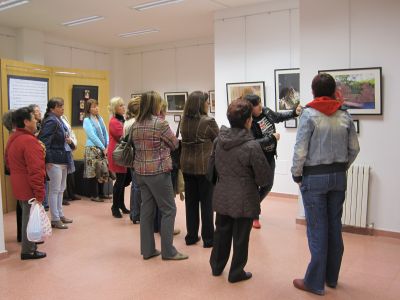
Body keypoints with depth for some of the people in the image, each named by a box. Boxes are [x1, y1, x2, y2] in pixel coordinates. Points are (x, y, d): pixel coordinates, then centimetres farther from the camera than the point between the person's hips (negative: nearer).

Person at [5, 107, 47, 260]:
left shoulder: (12, 138, 8)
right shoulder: (29, 140, -22)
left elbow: (8, 162, 19)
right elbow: (35, 170, -26)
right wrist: (39, 193, -23)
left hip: (18, 185, 9)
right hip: (29, 187, -9)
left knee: (26, 216, 22)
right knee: (30, 218, 3)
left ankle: (29, 242, 36)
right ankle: (28, 251, 13)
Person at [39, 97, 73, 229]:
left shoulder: (59, 120, 11)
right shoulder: (51, 121, -17)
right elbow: (44, 142, -22)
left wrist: (68, 140, 2)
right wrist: (48, 161, -21)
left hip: (63, 160, 9)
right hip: (54, 161, -9)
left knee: (61, 189, 18)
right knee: (54, 190, 1)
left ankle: (60, 214, 30)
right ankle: (55, 219, 10)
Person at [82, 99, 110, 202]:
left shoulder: (100, 118, 12)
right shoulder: (87, 120, -5)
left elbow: (105, 133, 10)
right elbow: (93, 136, -11)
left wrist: (107, 146, -1)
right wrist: (103, 148, -11)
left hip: (102, 149, 6)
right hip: (92, 149, -6)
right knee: (93, 173, -2)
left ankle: (101, 193, 20)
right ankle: (94, 195, 8)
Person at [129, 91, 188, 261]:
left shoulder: (135, 125, 7)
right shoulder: (160, 123, -13)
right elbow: (175, 144, -3)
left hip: (140, 172, 7)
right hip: (158, 171, -7)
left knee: (147, 209, 12)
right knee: (168, 210, 3)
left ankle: (147, 249, 18)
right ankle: (168, 251, 7)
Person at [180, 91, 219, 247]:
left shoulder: (184, 121, 4)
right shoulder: (208, 121, -14)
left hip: (187, 166, 5)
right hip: (205, 166, -5)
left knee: (191, 202, 12)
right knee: (207, 202, 5)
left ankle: (191, 236, 21)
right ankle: (208, 238, 12)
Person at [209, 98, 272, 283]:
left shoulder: (219, 140, -5)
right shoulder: (252, 146, -21)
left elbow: (213, 163, 12)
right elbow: (265, 177, -14)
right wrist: (253, 180, 5)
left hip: (222, 196, 5)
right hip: (244, 199, -5)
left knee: (221, 232, 21)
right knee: (240, 237, 11)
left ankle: (217, 266, 36)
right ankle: (236, 272, 25)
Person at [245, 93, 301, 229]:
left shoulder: (266, 111, -4)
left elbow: (279, 117, 14)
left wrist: (294, 112, 1)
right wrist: (272, 138, -25)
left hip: (270, 157, 7)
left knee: (268, 185, 18)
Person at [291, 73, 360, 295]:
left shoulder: (309, 114, -11)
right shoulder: (344, 115, 3)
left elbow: (300, 150, -14)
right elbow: (354, 148, 6)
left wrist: (296, 174, -2)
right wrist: (342, 168, 17)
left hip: (314, 177, -5)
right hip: (338, 177, 5)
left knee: (317, 230, 1)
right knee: (335, 228, 12)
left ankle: (315, 282, 10)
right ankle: (331, 278, 26)